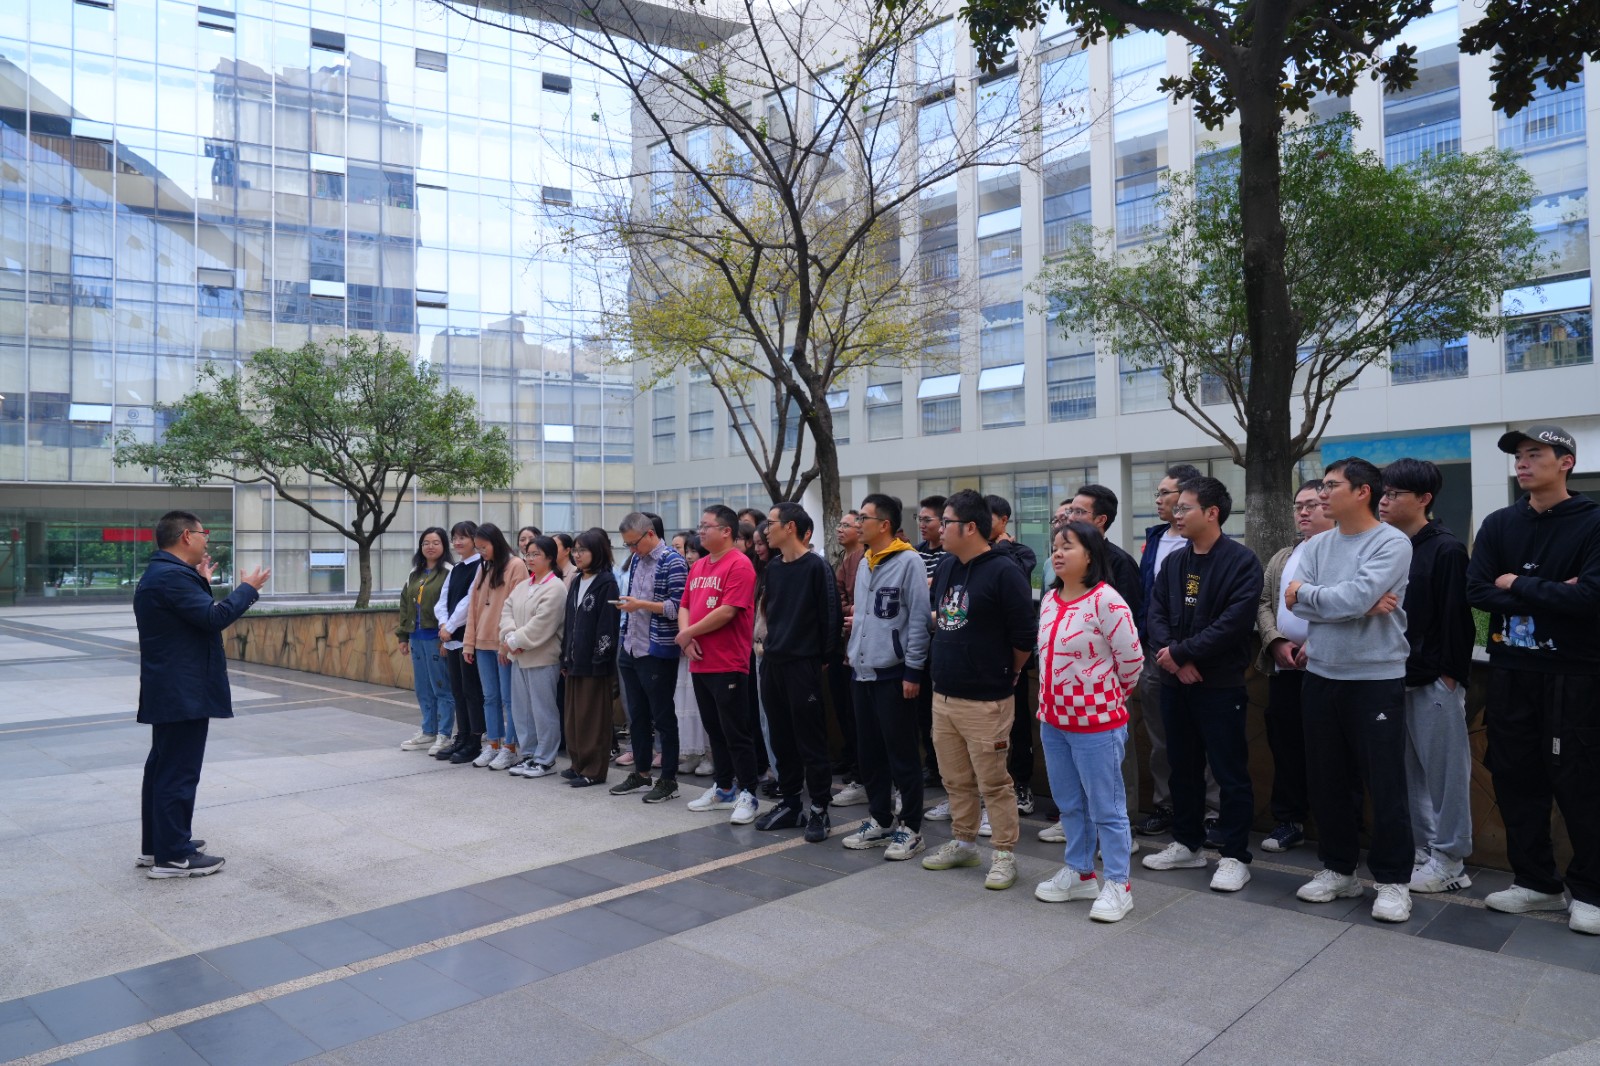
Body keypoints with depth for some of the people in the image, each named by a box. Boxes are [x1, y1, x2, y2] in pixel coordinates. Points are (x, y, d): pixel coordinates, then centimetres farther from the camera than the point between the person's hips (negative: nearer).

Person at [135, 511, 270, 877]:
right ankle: (172, 856, 1)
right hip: (183, 692, -11)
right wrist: (248, 588, -12)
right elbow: (214, 618, -24)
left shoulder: (161, 573, 14)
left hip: (169, 690, 11)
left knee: (163, 768, 17)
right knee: (179, 773, -5)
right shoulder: (172, 575, -20)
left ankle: (156, 845, 27)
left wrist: (202, 583, 22)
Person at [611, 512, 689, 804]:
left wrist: (641, 605, -19)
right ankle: (640, 773, 27)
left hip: (657, 653, -8)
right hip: (630, 650, 8)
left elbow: (677, 607, -18)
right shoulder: (635, 559, 11)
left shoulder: (673, 562, -13)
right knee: (637, 715, 15)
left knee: (663, 717, 2)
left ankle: (669, 779, 12)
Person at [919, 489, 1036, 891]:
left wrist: (1004, 673, 0)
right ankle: (963, 843, 32)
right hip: (943, 696, 7)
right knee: (955, 779, 17)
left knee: (993, 782, 3)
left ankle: (1005, 855, 17)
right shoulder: (946, 567, 8)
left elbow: (1024, 637, -12)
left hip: (985, 701, -7)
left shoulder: (1003, 572, -15)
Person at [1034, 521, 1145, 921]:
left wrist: (1109, 697, 1)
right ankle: (1079, 873, 34)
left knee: (1106, 808, 4)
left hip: (1097, 723, -8)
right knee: (1069, 805, 19)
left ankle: (1118, 885, 17)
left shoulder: (1106, 600, -17)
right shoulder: (1049, 600, 7)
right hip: (1053, 720, 8)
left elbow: (1131, 659, -13)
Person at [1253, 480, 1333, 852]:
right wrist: (1276, 642, -4)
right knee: (1285, 747, 10)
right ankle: (1289, 821, 21)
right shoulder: (1282, 559, 19)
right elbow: (1264, 603, 13)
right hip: (1283, 668, 6)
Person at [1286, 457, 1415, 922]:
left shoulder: (1392, 542, -10)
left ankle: (1393, 880, 17)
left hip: (1376, 678, -6)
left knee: (1385, 786, 2)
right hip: (1321, 676, 6)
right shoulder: (1318, 545, 7)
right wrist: (1362, 606, -14)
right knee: (1327, 780, 13)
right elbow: (1292, 601, -5)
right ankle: (1337, 869, 28)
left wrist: (1306, 593, -5)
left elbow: (1356, 596, -22)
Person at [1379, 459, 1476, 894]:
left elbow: (1458, 616, -13)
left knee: (1445, 771, 2)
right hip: (1396, 678, 7)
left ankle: (1449, 862, 12)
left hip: (1436, 681, -7)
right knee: (1410, 770, 13)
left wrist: (1450, 673, -14)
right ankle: (1422, 850, 24)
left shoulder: (1446, 549, -9)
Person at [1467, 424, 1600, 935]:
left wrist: (1517, 586, -10)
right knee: (1516, 778, 9)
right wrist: (1550, 596, -12)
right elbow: (1476, 591, -3)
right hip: (1510, 671, 4)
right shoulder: (1499, 525, 7)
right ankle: (1536, 881, 23)